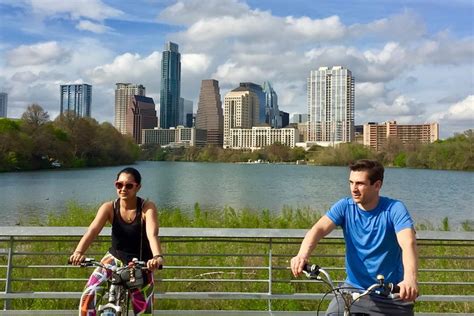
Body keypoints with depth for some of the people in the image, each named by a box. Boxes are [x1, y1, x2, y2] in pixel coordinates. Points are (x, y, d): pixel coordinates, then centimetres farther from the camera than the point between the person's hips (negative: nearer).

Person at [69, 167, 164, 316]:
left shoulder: (147, 207, -18)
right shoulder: (109, 207, -13)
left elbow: (152, 234, -33)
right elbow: (92, 230, -27)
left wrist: (157, 257, -52)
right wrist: (78, 251, -46)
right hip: (115, 258, 2)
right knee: (88, 296, -18)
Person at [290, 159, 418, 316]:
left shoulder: (395, 209, -13)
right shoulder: (345, 206, -6)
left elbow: (408, 243, -28)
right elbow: (318, 228, -20)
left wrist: (410, 279, -48)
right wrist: (302, 255, -41)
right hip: (354, 289, 2)